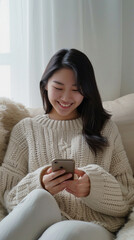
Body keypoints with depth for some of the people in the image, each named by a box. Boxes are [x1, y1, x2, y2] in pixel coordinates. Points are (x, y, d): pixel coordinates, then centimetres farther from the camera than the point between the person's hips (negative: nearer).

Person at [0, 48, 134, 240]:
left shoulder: (105, 128, 16)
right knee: (40, 198, -34)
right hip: (39, 224, 2)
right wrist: (39, 185, -15)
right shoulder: (25, 129, 16)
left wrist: (93, 186, -12)